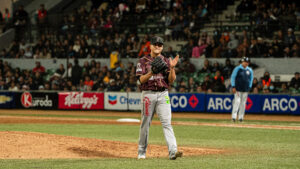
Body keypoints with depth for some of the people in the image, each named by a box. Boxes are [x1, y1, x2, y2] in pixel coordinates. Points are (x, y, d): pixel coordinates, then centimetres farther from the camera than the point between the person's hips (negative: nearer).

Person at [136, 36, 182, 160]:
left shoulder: (166, 61, 11)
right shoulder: (143, 61, 4)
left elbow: (171, 80, 4)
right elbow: (141, 79, -7)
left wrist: (172, 67, -12)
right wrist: (151, 72, -24)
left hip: (163, 94, 1)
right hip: (148, 94, -1)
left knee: (167, 122, -10)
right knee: (145, 123, 4)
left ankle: (173, 151, -21)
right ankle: (141, 152, 16)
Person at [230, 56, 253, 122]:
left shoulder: (250, 70, 9)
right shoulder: (237, 69, -3)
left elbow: (251, 79, 20)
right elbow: (233, 77, -3)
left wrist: (249, 87, 9)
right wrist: (233, 87, -10)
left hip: (245, 90, 4)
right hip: (238, 89, -4)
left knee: (243, 103, 5)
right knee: (237, 101, -12)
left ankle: (241, 117, 11)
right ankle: (234, 116, -12)